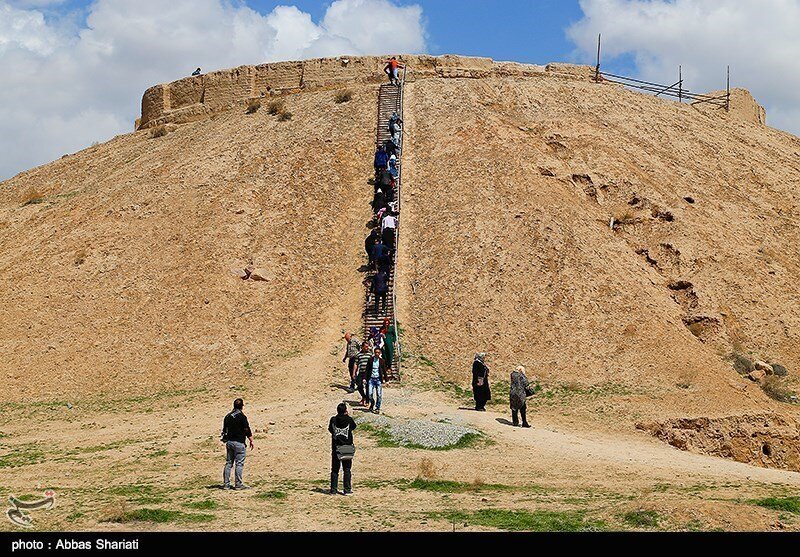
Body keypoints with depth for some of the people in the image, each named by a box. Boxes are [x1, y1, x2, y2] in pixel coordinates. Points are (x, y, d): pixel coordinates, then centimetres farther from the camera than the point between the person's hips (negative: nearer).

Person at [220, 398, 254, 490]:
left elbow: (224, 430, 16)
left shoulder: (228, 416, 10)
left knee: (229, 463, 11)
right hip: (239, 443, -7)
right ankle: (238, 484, -2)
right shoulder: (242, 417, -12)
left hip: (229, 442, 7)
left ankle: (226, 484, 11)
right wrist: (251, 441, -2)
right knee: (239, 463, -2)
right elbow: (247, 430, -11)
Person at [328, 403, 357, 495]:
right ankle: (347, 489, 7)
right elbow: (354, 426, 10)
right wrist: (348, 416, 17)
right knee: (347, 470, 8)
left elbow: (330, 429, 9)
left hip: (335, 449, 1)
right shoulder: (349, 420, -10)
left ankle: (333, 490, 10)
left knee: (335, 470, 10)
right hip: (347, 449, -1)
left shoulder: (333, 420, -7)